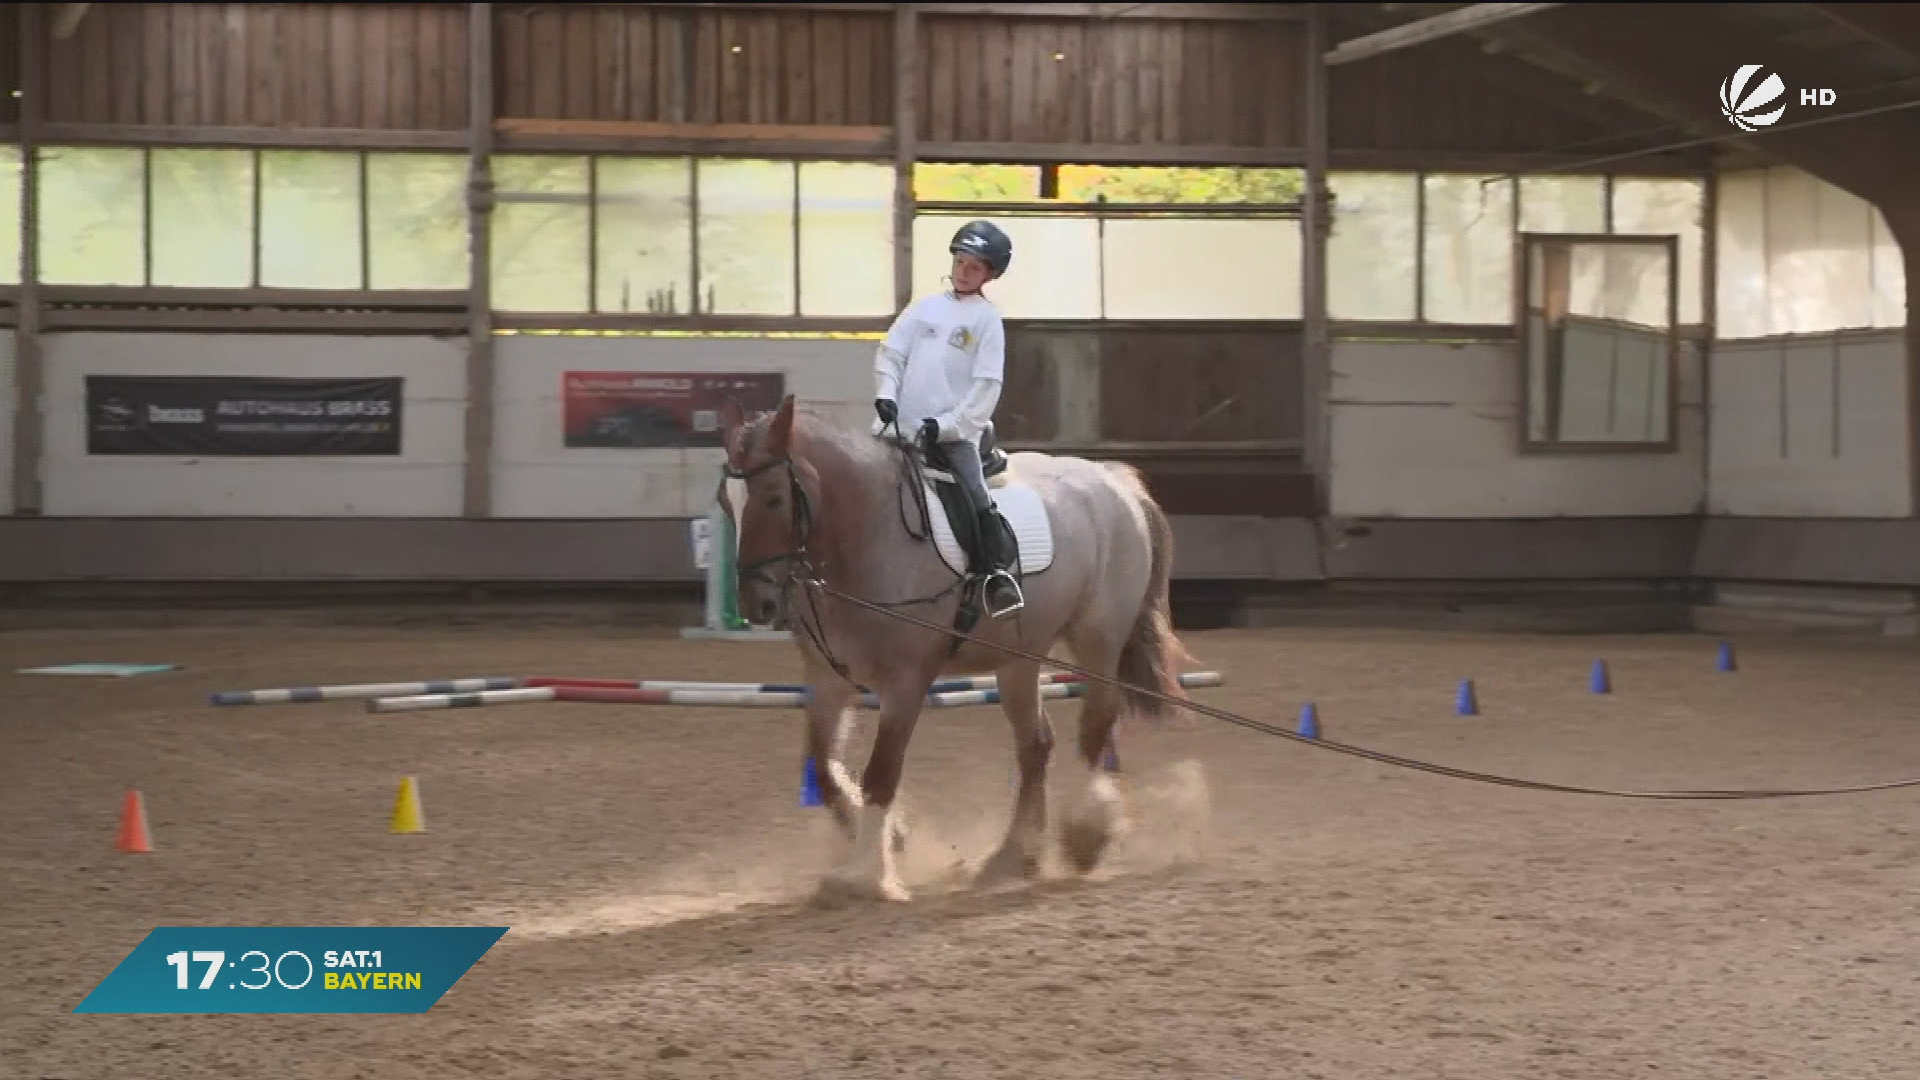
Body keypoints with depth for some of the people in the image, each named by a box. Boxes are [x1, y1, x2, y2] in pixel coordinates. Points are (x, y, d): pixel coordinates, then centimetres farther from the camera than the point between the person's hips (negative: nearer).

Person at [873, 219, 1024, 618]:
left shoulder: (987, 319, 0)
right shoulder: (927, 306, 12)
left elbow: (986, 385, -7)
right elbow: (890, 352, 11)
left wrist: (948, 424, -14)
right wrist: (886, 394, -6)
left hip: (955, 432, -4)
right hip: (903, 426, 4)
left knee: (977, 500, -19)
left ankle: (1001, 572, -12)